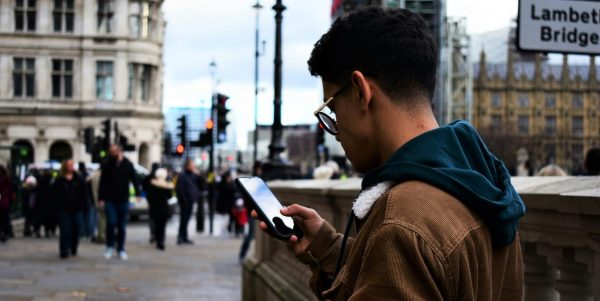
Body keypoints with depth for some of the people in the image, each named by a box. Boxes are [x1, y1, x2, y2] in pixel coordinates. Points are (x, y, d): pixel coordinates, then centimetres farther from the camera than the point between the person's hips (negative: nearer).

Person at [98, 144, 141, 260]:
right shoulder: (107, 165, -2)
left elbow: (134, 179, -4)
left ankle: (121, 250, 17)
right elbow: (102, 183, -1)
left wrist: (138, 193, -18)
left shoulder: (128, 165, -1)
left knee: (122, 226, 7)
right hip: (110, 200, -1)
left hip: (123, 200, 1)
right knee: (111, 222, -13)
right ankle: (110, 247, 5)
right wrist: (101, 198, -6)